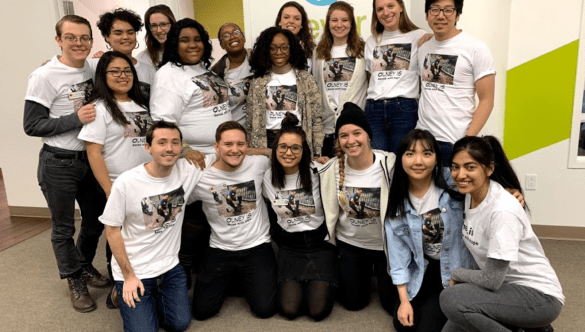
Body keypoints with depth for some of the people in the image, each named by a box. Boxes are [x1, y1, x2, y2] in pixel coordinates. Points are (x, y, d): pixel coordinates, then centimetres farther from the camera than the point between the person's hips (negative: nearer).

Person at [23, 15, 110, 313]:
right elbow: (31, 125, -15)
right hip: (58, 164, -5)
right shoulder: (45, 76, -14)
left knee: (95, 220, 17)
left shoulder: (93, 70, 5)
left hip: (90, 159, 6)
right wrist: (75, 120, -24)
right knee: (63, 228, 10)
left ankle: (85, 266, 42)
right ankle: (74, 280, 30)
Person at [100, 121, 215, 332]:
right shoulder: (126, 182, -20)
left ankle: (154, 296, 35)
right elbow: (112, 230, -12)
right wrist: (128, 276, -11)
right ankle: (126, 293, 24)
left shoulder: (188, 170, -12)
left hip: (170, 267, 4)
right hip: (133, 269, -3)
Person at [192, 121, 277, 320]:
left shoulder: (258, 164, -9)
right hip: (220, 250, 0)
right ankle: (226, 280, 29)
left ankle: (242, 281, 25)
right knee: (201, 311, -2)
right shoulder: (201, 177, -12)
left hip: (257, 246, 0)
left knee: (265, 309, -7)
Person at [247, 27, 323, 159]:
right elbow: (251, 123, 8)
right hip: (268, 143, 1)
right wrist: (254, 150, 2)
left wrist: (317, 154, -3)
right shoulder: (258, 83, 7)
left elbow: (316, 119, 1)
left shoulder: (305, 79, 4)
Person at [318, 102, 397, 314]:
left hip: (387, 244, -2)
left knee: (393, 304, 7)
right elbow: (330, 212, 1)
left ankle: (377, 271, 37)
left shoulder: (390, 165, -23)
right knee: (353, 302, 11)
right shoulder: (331, 170, -12)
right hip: (350, 244, 3)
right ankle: (365, 273, 42)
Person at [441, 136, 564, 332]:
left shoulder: (503, 211, -28)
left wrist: (457, 274, -7)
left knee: (452, 300, -27)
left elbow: (491, 280, -23)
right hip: (505, 286, 8)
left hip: (539, 295, -8)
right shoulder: (470, 194, -4)